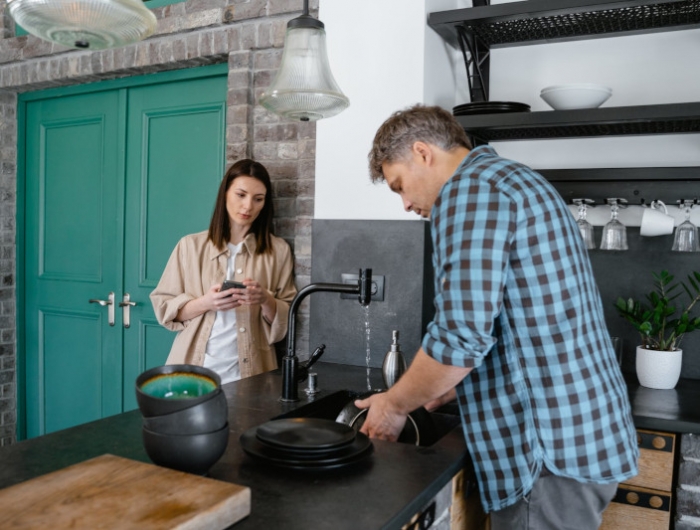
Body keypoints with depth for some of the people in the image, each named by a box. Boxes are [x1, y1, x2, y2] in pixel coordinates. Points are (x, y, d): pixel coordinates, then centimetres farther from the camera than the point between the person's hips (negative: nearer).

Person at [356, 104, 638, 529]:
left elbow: (463, 334, -23)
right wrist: (453, 385, 20)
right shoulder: (514, 180, 16)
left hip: (553, 448, -10)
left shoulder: (469, 188, -14)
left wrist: (396, 404, -7)